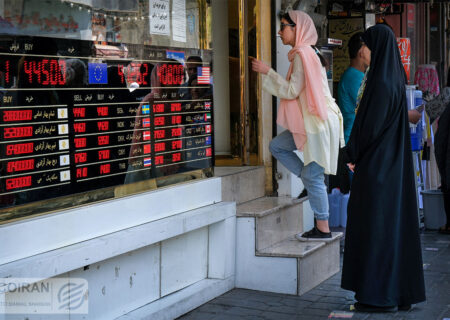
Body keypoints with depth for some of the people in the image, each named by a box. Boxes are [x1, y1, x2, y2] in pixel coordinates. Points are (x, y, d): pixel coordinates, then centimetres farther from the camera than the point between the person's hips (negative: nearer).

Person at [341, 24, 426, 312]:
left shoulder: (381, 81, -18)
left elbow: (372, 124, -21)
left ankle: (381, 296, 3)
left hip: (376, 163, -10)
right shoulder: (394, 77, 12)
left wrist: (354, 154, -6)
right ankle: (402, 290, 18)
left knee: (376, 225, -3)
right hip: (393, 162, 10)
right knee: (394, 222, 12)